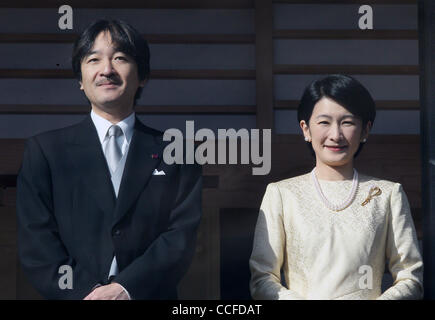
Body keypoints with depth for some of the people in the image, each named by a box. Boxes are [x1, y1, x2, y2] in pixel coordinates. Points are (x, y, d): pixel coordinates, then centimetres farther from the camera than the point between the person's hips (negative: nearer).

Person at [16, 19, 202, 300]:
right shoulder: (45, 150, 4)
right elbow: (36, 242, -3)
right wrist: (86, 292, -16)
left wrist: (126, 287, -17)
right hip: (73, 293, 0)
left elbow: (182, 235, -4)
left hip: (152, 295, 0)